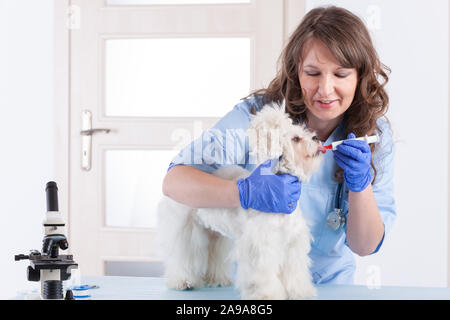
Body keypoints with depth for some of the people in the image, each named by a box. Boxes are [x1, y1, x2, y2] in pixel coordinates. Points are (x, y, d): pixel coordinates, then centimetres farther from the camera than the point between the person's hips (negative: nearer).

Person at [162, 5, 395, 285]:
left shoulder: (376, 135, -7)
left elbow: (365, 246, -7)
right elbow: (174, 181, -24)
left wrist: (361, 185, -25)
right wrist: (246, 193, -39)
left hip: (331, 283, 2)